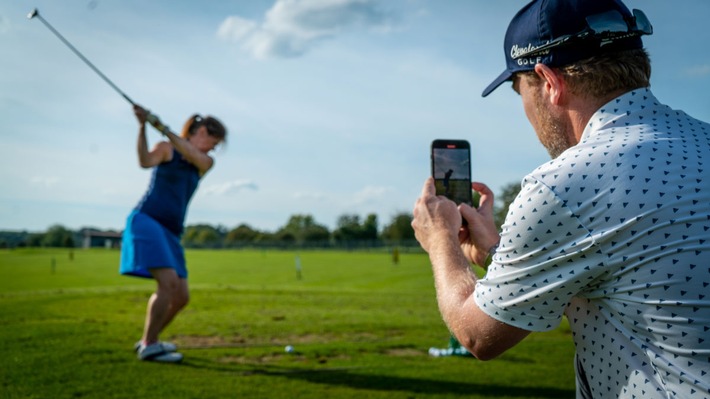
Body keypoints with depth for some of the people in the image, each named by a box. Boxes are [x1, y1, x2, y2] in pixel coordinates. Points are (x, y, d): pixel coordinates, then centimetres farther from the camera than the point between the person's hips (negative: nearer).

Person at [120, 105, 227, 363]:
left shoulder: (207, 163, 15)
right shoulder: (165, 148, 3)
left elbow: (192, 155, -8)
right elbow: (145, 161, -18)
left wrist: (164, 128, -18)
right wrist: (142, 126, -30)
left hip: (171, 233, 7)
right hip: (147, 221, -7)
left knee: (181, 296, 4)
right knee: (169, 282, -22)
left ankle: (148, 340, 22)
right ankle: (149, 347, -14)